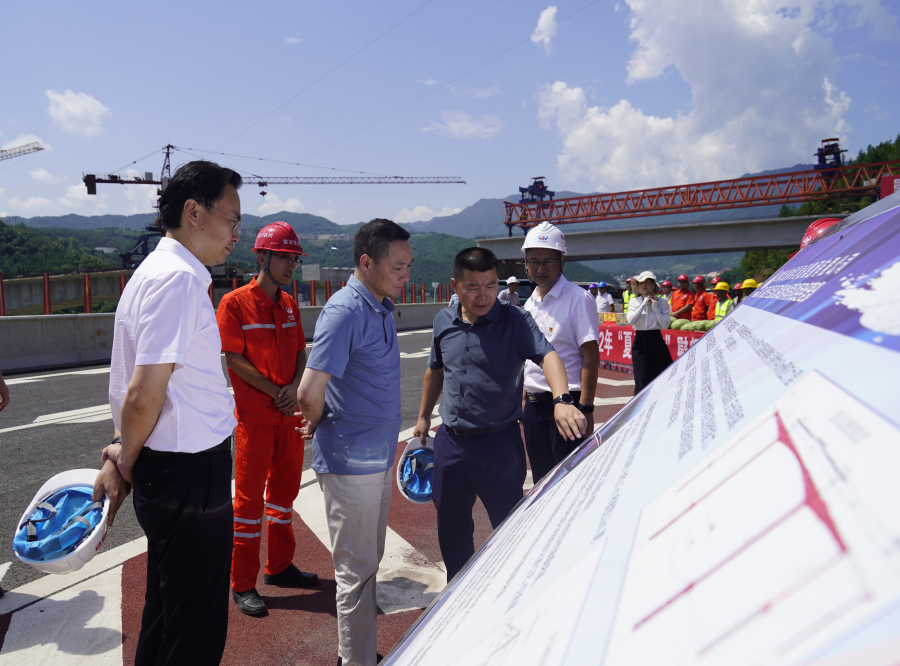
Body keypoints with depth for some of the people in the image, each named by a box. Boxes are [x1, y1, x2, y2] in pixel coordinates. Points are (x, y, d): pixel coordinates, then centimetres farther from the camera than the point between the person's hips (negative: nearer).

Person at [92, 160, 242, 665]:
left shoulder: (157, 271, 12)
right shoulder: (179, 279, -20)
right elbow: (144, 396, -24)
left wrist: (124, 456, 10)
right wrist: (126, 462, -7)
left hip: (163, 469, 10)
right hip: (189, 473, -10)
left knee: (165, 610, 26)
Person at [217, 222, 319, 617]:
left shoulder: (289, 304, 10)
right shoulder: (234, 303, -10)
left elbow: (300, 352, 11)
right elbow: (234, 358, -13)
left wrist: (294, 388, -7)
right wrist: (276, 393, -14)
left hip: (290, 414, 7)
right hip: (255, 417, -6)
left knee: (284, 490, 16)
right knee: (249, 497, 3)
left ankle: (280, 566, 33)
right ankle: (242, 585, 17)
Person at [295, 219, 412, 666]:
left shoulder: (382, 306, 8)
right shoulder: (345, 311, -22)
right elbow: (309, 394, -27)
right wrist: (319, 423, -8)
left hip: (378, 455, 9)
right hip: (350, 460, -9)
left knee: (370, 559, 21)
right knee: (356, 568, 6)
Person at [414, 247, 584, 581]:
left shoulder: (515, 321, -11)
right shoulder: (444, 322, 4)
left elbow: (547, 355, -28)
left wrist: (561, 400, -46)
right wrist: (424, 416, 24)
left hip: (498, 441, -4)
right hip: (450, 441, 5)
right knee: (450, 527, 18)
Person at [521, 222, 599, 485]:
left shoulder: (578, 299, -10)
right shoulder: (530, 304, 12)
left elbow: (590, 356, -15)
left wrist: (585, 408, -20)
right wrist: (524, 403, 16)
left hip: (565, 403, -7)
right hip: (533, 404, 7)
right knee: (541, 480, 16)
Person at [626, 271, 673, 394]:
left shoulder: (662, 302, 3)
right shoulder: (634, 302, 6)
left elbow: (665, 325, -7)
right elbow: (630, 320, -11)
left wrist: (656, 308, -11)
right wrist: (643, 305, -11)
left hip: (656, 341, 0)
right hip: (640, 341, 0)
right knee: (642, 378, 1)